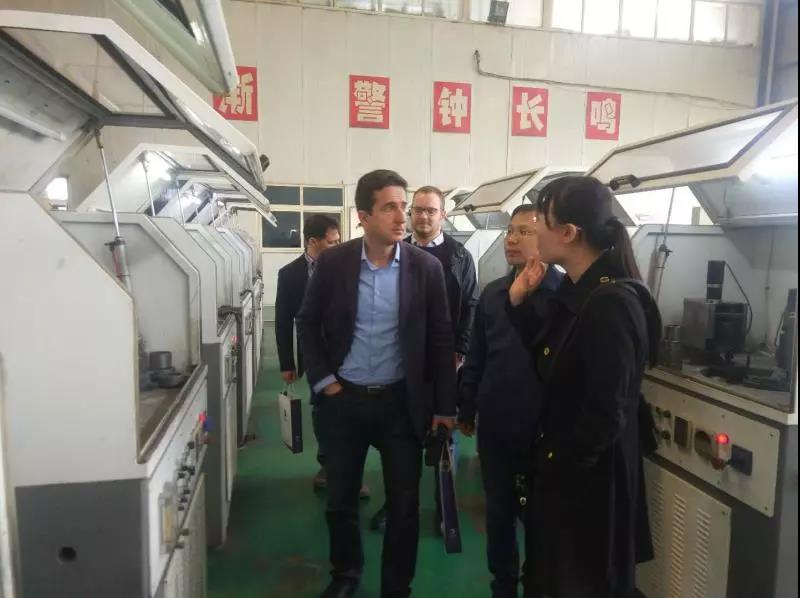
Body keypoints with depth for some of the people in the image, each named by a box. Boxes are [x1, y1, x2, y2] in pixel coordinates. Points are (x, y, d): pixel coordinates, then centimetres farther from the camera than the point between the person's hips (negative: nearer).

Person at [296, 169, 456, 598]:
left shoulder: (426, 267, -6)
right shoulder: (333, 262, -5)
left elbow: (441, 339, -1)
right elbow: (307, 324, 5)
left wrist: (445, 405, -2)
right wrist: (322, 379, -3)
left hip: (402, 401, 0)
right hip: (343, 399, 1)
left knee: (404, 504, 8)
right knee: (339, 499, 15)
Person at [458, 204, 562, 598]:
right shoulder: (492, 293, 5)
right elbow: (476, 357, 9)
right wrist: (466, 409, 11)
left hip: (544, 428, -4)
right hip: (494, 424, 4)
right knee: (497, 511, 18)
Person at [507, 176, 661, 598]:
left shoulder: (610, 303, -27)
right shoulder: (577, 290, 2)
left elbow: (606, 416, -27)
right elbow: (549, 358, 10)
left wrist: (557, 466, -12)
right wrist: (519, 302, -2)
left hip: (589, 477, -9)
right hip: (561, 467, 9)